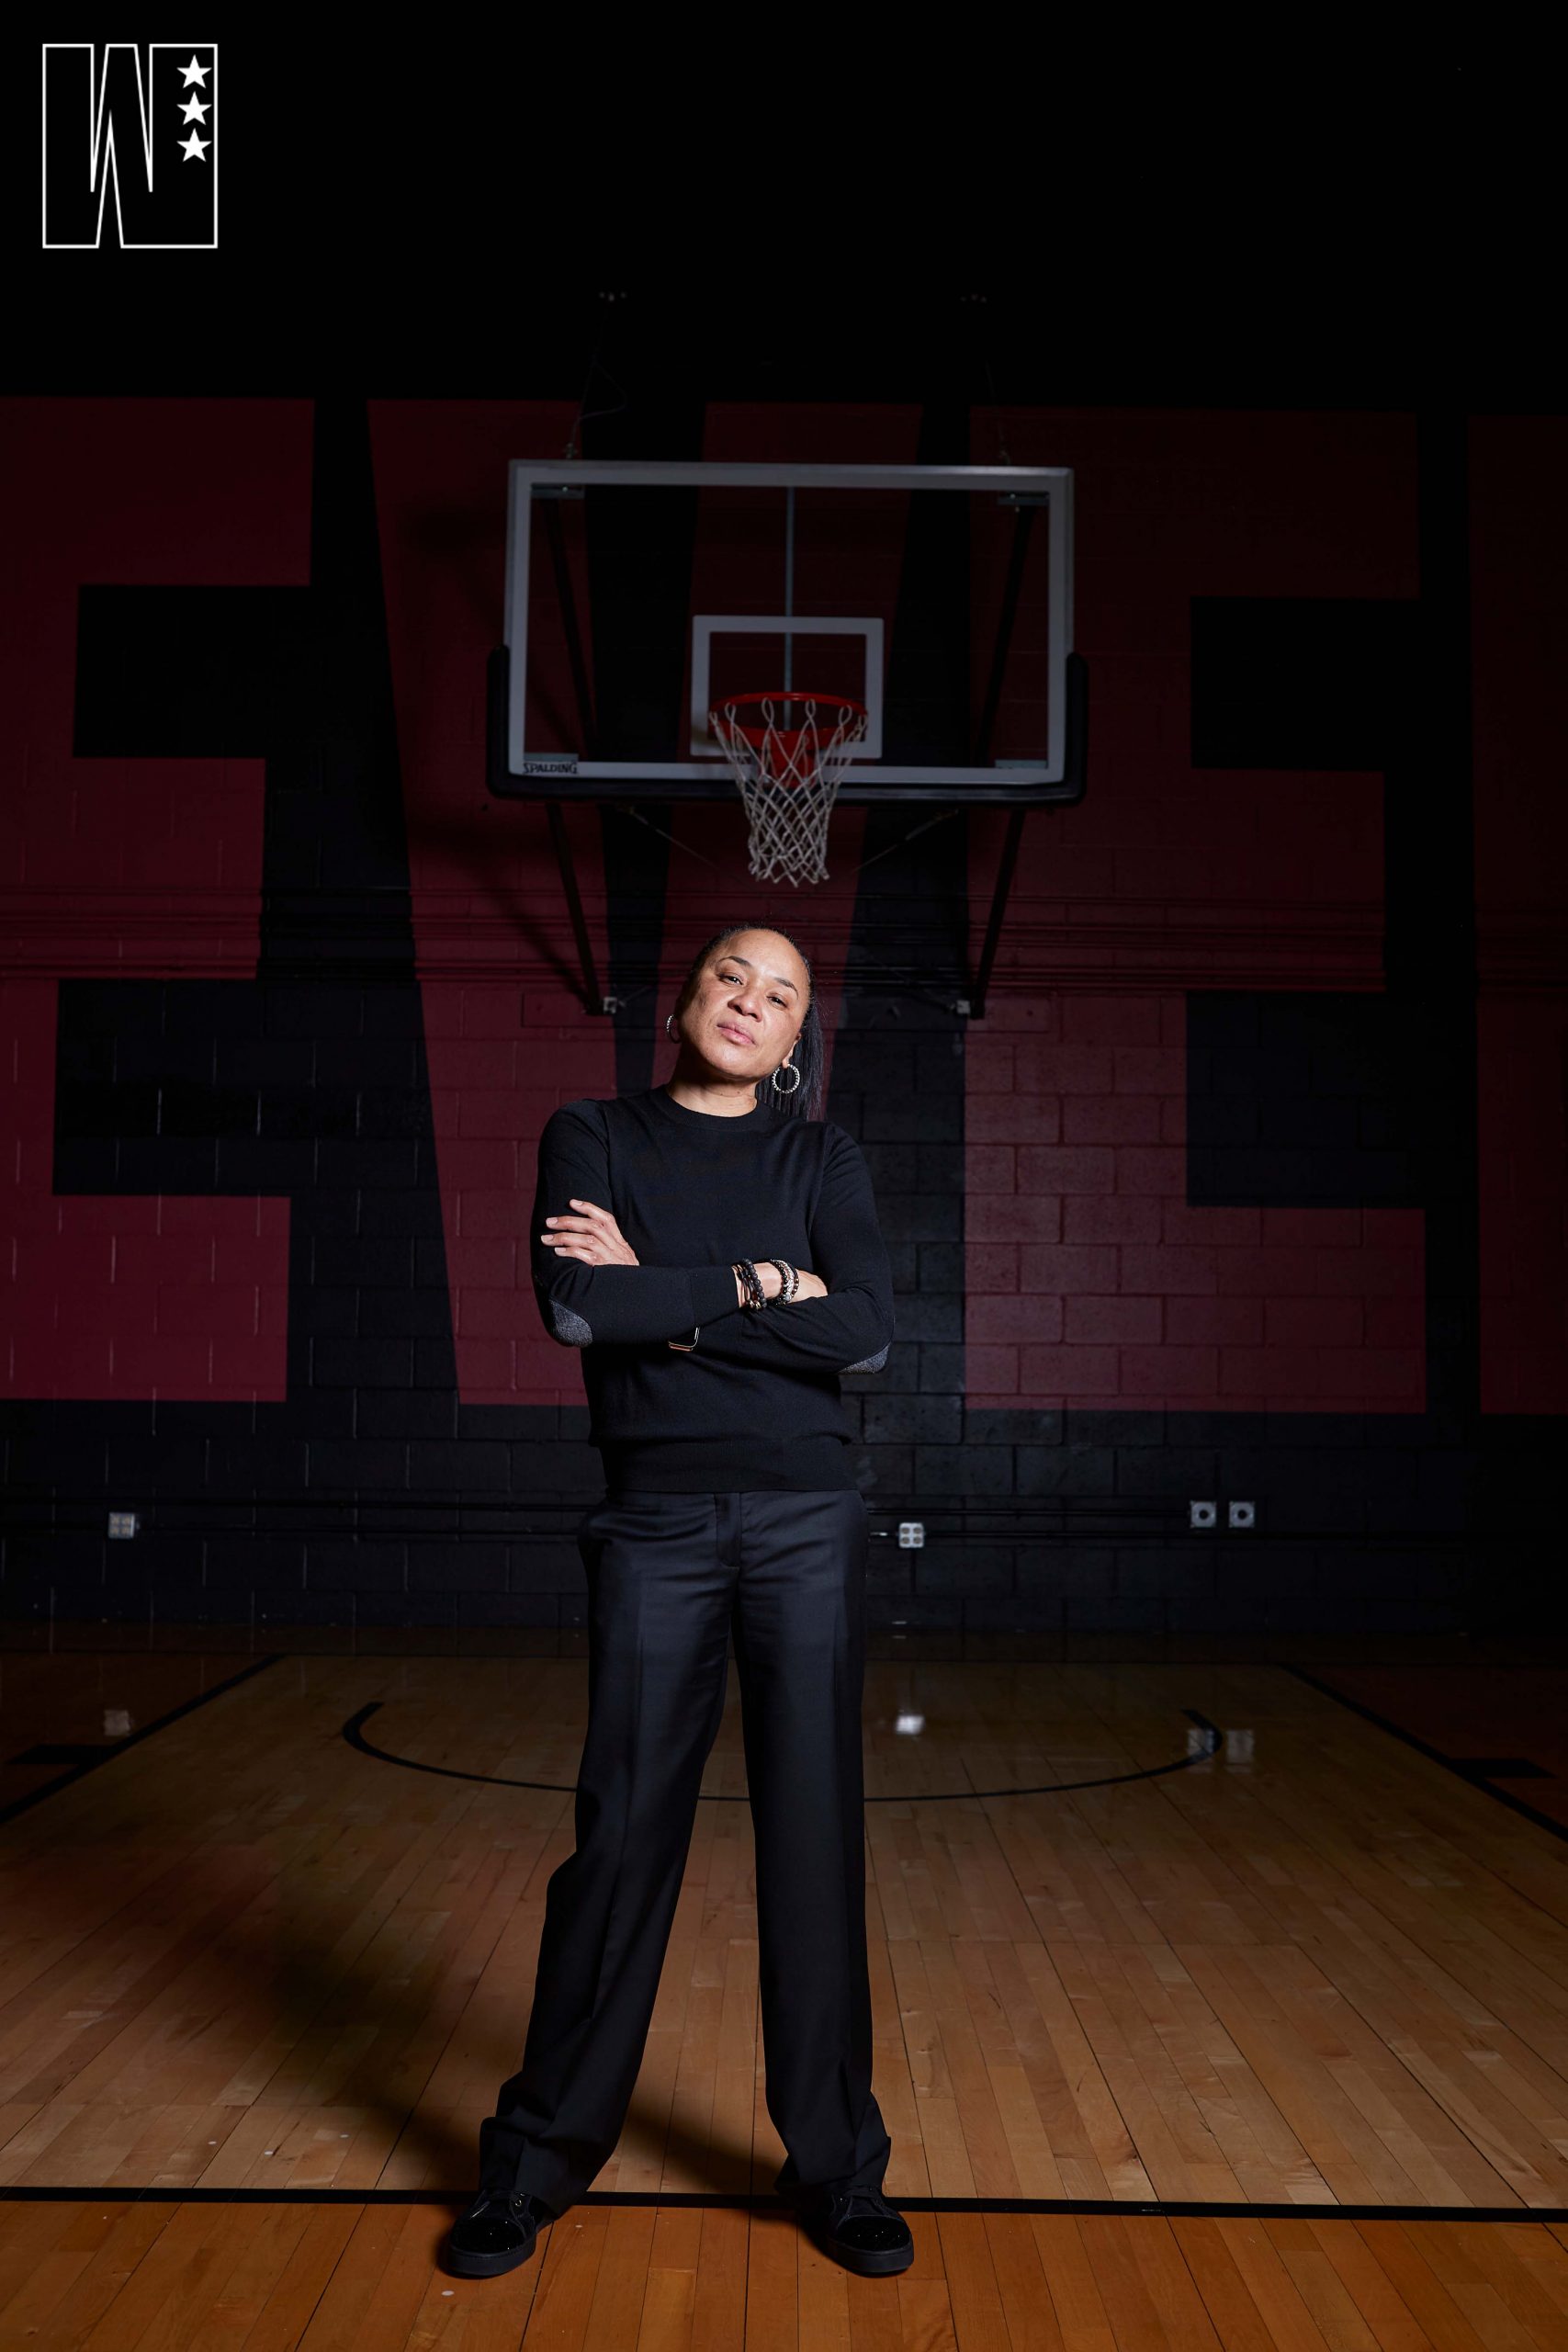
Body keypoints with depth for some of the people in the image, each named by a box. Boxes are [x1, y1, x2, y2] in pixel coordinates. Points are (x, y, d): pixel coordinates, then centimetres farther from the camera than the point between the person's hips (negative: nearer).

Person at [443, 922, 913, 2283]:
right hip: (657, 1524, -1)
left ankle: (836, 2167, 21)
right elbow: (574, 1304, -12)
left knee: (816, 1835, 6)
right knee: (623, 1834, 3)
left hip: (806, 1521, 1)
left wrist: (663, 1293, -10)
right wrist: (758, 1286, -10)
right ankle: (539, 2159, 22)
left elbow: (867, 1333, -8)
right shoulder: (594, 1139, 6)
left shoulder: (819, 1157, 7)